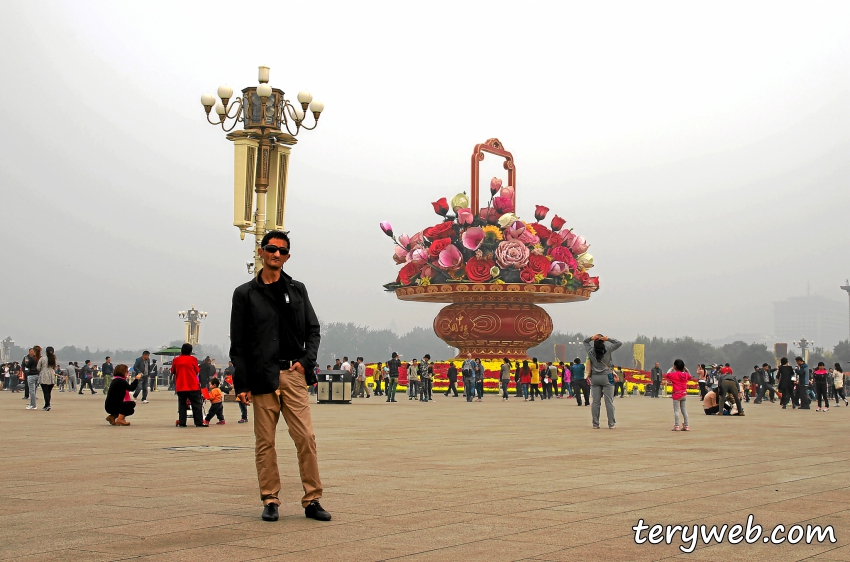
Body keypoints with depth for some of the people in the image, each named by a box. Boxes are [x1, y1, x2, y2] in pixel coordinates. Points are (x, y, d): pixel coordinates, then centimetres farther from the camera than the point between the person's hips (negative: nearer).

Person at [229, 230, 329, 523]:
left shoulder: (297, 289, 14)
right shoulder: (245, 294, 7)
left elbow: (313, 330, 15)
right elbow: (238, 343, 4)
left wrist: (306, 361, -2)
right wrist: (242, 384, -3)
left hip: (293, 374, 1)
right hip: (262, 377, -1)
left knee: (306, 437, -5)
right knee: (265, 441, 3)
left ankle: (312, 500, 1)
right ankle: (270, 500, 12)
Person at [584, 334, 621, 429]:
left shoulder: (591, 352, -4)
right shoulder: (607, 350, -11)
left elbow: (585, 342, 16)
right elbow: (619, 343, 0)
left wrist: (591, 338, -2)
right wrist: (608, 339, -6)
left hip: (594, 378, 2)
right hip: (606, 378, -2)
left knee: (595, 402, 4)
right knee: (609, 401, 1)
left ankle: (595, 424, 5)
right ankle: (611, 424, 3)